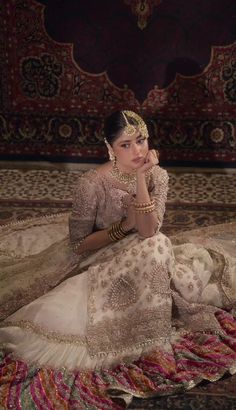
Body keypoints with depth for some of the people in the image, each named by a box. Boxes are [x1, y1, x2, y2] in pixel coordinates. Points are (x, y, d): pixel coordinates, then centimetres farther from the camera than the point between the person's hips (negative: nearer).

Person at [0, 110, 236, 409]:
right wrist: (125, 226, -22)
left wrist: (141, 177, -30)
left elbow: (148, 232, -23)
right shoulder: (92, 184, -23)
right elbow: (78, 244, -16)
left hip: (143, 259, 5)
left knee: (199, 257, -15)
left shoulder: (157, 175, -10)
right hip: (99, 263, -5)